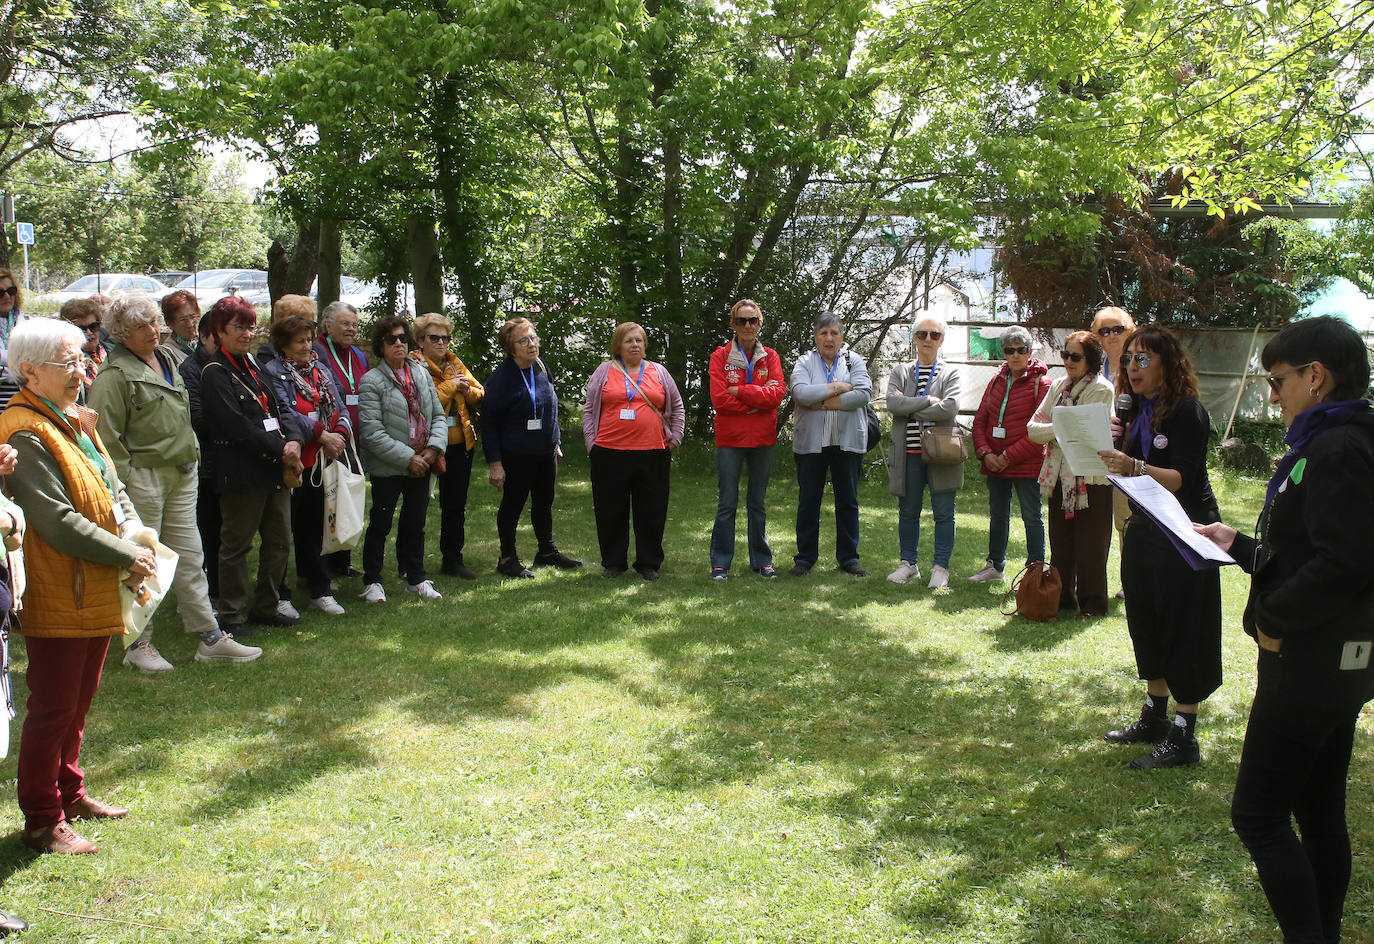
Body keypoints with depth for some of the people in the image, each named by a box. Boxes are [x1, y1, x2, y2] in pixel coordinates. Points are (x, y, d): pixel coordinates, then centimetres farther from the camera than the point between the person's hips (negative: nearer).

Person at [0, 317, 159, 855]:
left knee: (77, 704, 20)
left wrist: (135, 537, -4)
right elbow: (57, 521, -23)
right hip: (56, 599, -9)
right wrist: (127, 557, -17)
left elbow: (112, 489, 15)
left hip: (96, 595, 9)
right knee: (53, 710, 0)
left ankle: (69, 794, 35)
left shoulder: (76, 421, 13)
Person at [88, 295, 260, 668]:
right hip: (142, 479, -8)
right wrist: (122, 484, -16)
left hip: (182, 476, 8)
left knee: (189, 559, 10)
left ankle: (210, 638, 13)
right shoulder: (115, 375, -11)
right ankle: (139, 644, 13)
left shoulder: (166, 360, 14)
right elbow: (107, 437, -13)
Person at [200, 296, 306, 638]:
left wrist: (292, 440, -6)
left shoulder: (252, 366, 16)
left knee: (279, 541, 13)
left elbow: (279, 408, 13)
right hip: (242, 472, -8)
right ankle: (231, 616, 11)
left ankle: (265, 606, 26)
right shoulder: (215, 373, -9)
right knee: (237, 546, 1)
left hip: (276, 469, 8)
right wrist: (280, 451, -15)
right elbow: (238, 426, -17)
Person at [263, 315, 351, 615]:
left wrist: (339, 433, -10)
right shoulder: (273, 371, -5)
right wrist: (322, 434, -18)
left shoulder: (321, 372, 15)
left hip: (320, 462, 6)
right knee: (283, 529, -3)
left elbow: (339, 409, 10)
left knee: (314, 526, 14)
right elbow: (284, 413, -16)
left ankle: (319, 589, 25)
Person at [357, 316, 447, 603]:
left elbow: (438, 415, 9)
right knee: (380, 525, 5)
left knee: (415, 524, 14)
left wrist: (433, 448, -8)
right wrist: (407, 458, -17)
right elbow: (373, 433, -16)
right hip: (387, 468, -5)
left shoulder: (422, 374, 8)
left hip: (421, 465, 5)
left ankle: (416, 579, 26)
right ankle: (372, 582, 18)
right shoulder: (371, 381, -10)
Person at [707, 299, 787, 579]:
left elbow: (777, 394, -9)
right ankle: (720, 563, 6)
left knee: (758, 502, 10)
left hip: (762, 440, 2)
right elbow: (719, 399, -11)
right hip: (730, 439, -2)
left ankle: (761, 561, 18)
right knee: (727, 503, 0)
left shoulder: (770, 357, 7)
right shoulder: (721, 356, 1)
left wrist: (739, 391, -13)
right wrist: (758, 398, -12)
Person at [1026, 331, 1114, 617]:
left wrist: (1054, 432, -6)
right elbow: (1033, 428, 5)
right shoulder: (1059, 386, 11)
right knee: (1060, 542, 12)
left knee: (1090, 545, 0)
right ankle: (1062, 596, 23)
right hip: (1060, 476, 6)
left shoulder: (1101, 389, -8)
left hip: (1091, 478, -6)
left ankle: (1092, 603, 10)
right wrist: (1061, 429, -10)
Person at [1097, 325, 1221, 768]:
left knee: (1183, 631, -3)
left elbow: (1185, 479, -23)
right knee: (1148, 625, 15)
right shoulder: (1140, 410, 9)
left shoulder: (1186, 411, -15)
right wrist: (1113, 447, -5)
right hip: (1145, 530, 8)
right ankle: (1154, 718, 28)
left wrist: (1134, 467, -35)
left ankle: (1183, 737, 3)